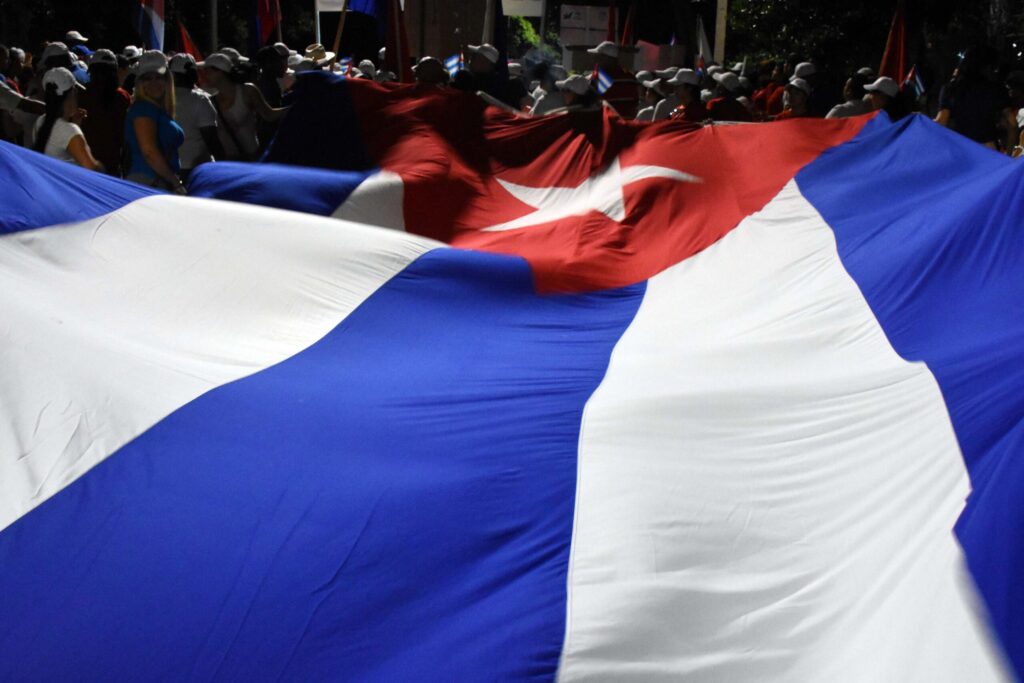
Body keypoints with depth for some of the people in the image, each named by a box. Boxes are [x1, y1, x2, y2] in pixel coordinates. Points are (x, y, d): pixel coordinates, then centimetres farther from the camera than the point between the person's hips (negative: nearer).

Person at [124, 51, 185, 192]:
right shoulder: (143, 109, -8)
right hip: (148, 182, -9)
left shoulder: (160, 110, 19)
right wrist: (175, 182, -12)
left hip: (164, 184, 9)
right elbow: (149, 152, -17)